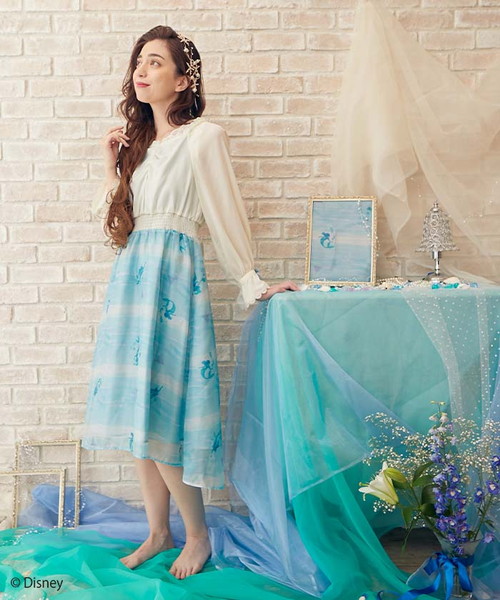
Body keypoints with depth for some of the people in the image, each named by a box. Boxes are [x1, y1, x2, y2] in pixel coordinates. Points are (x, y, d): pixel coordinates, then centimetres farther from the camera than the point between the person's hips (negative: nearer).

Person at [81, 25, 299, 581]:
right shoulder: (138, 140, 18)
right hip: (130, 275, 7)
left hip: (172, 275, -7)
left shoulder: (203, 137, -4)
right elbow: (115, 219, 16)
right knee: (137, 414, 8)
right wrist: (112, 166, 7)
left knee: (158, 414, -8)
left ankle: (198, 534, 11)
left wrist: (251, 284, -1)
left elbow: (225, 217, -3)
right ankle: (157, 532, 21)